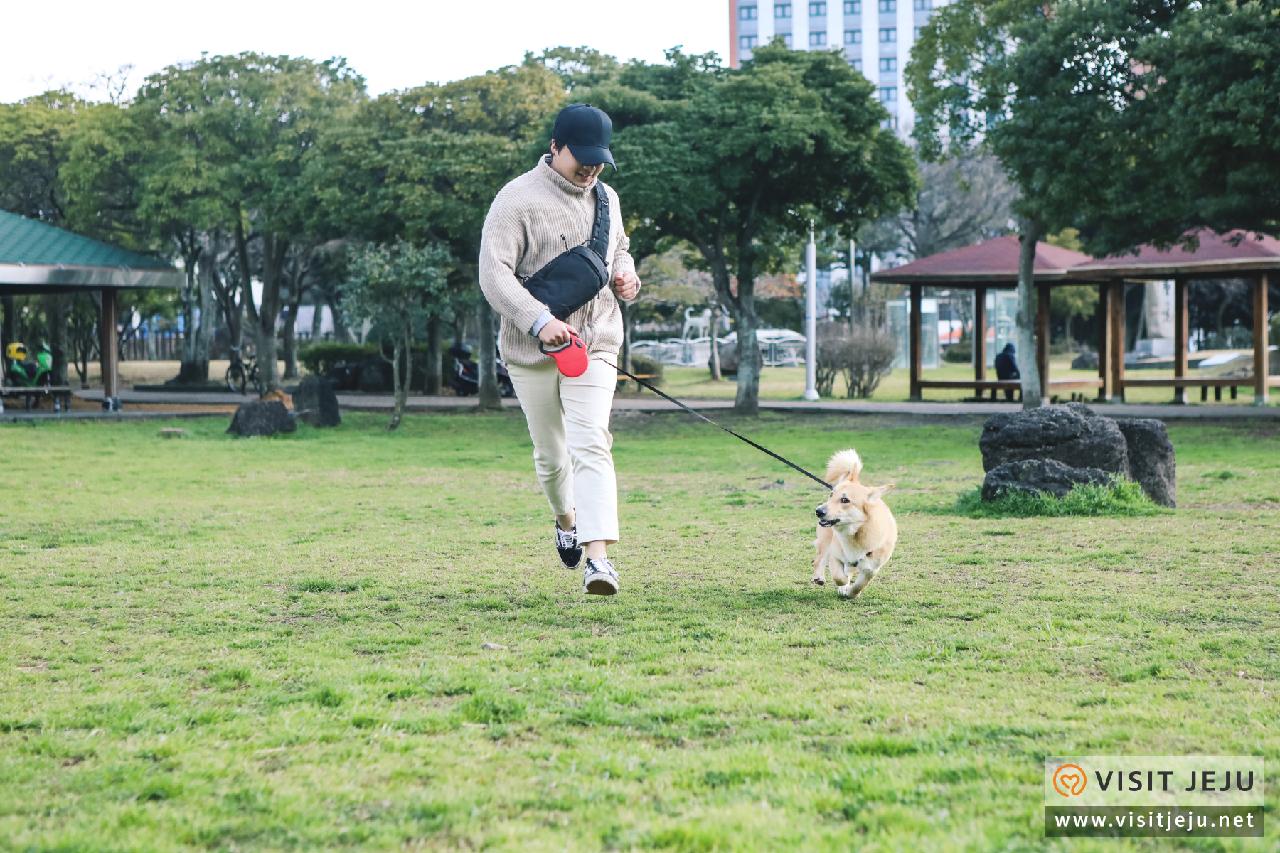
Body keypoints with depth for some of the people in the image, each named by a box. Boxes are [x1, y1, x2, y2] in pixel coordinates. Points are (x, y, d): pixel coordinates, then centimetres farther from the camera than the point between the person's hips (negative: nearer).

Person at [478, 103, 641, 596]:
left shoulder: (606, 199, 10)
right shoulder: (518, 199, -10)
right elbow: (494, 273, -19)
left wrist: (626, 276, 3)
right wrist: (540, 321, -32)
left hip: (594, 347, 3)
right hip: (530, 352, -2)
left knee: (591, 445, -15)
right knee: (550, 453, 11)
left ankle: (598, 555, -26)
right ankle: (566, 519, 41)